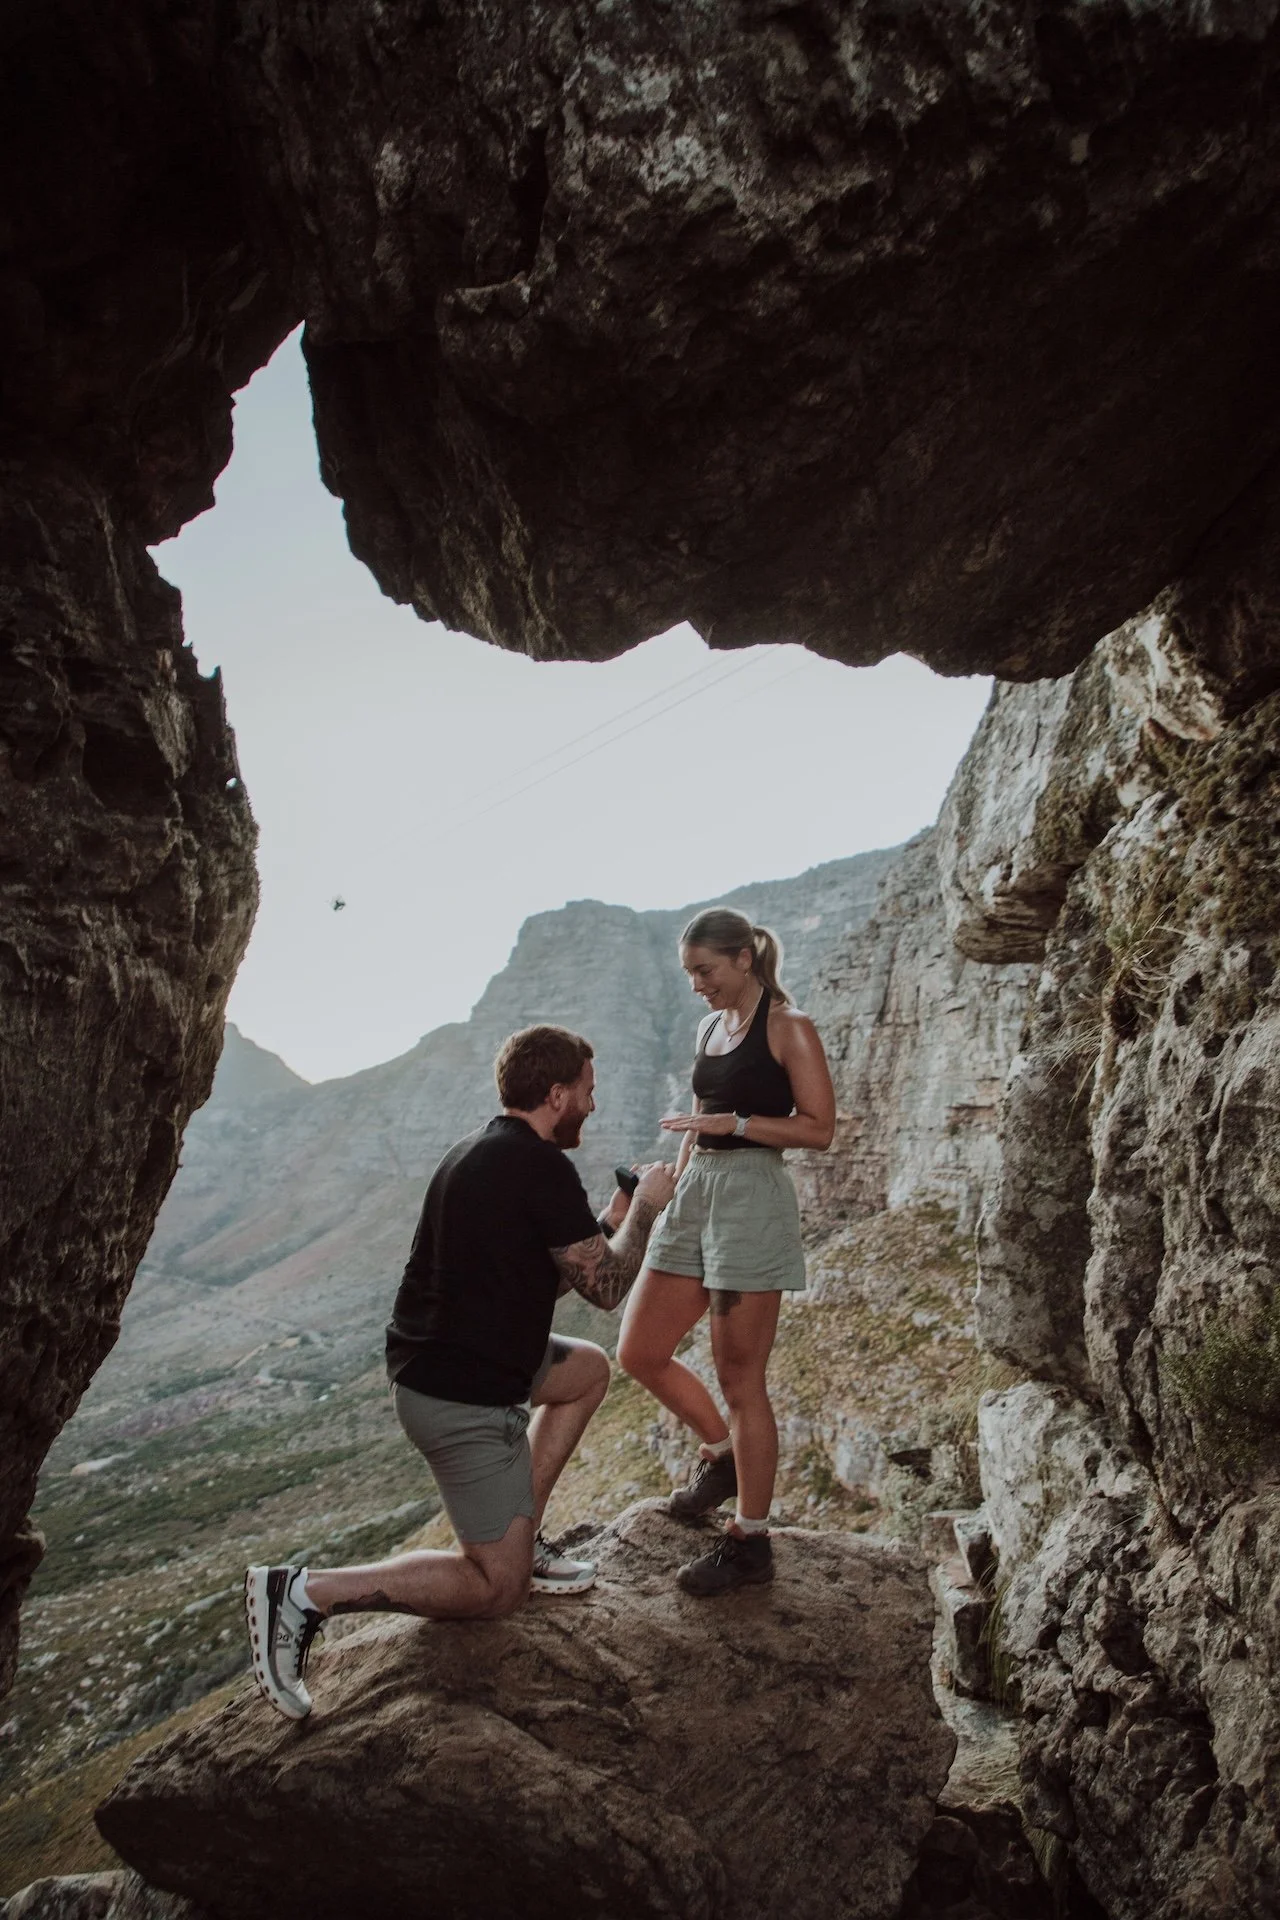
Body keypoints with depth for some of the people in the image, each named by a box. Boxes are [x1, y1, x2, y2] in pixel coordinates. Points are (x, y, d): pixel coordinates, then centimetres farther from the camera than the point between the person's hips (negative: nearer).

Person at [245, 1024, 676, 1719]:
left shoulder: (477, 1151, 10)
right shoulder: (541, 1165, -20)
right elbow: (603, 1286, -13)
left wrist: (613, 1219, 18)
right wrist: (644, 1208, 2)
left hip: (428, 1362, 10)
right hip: (464, 1399, -10)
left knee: (590, 1369, 26)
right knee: (496, 1590, 3)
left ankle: (520, 1538, 25)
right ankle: (305, 1593, -4)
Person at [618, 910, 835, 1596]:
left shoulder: (788, 1027, -7)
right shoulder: (710, 1028, 16)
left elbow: (818, 1128, -12)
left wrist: (729, 1123, -17)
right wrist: (670, 1189, 19)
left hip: (752, 1198, -8)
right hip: (696, 1194, 8)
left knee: (740, 1377, -1)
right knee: (639, 1353, 9)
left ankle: (750, 1542, 14)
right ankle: (722, 1454, 32)